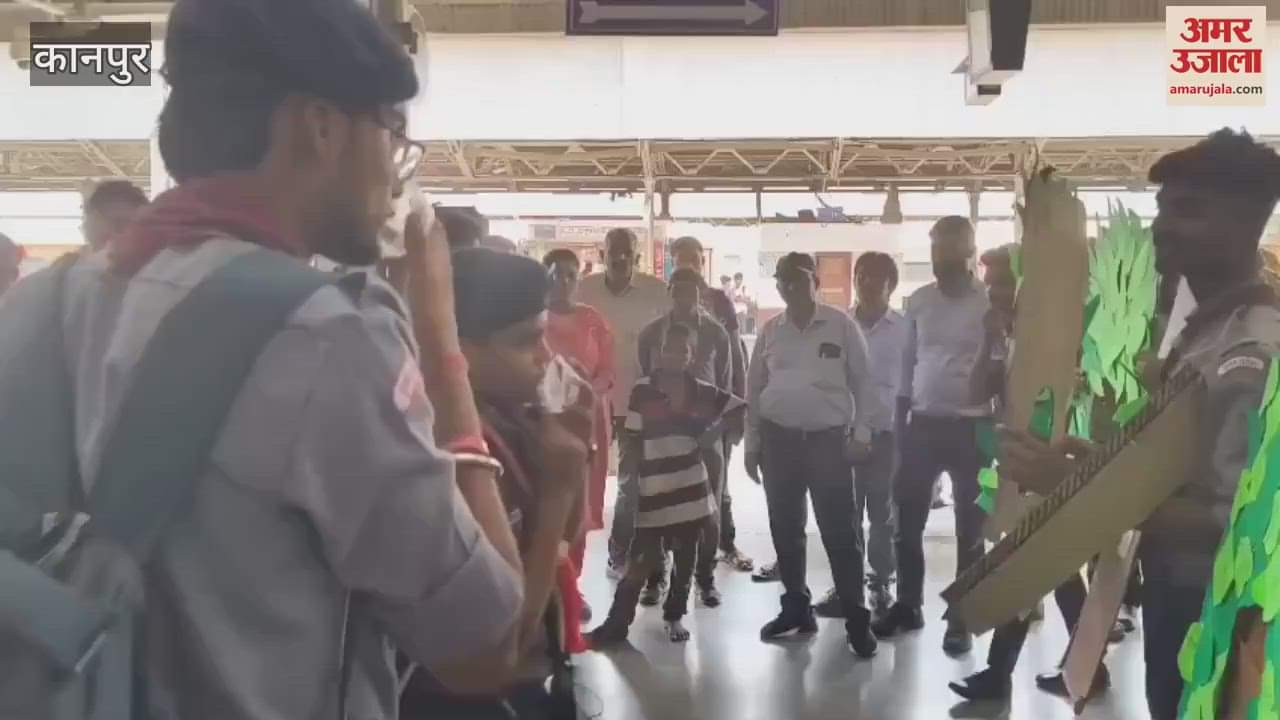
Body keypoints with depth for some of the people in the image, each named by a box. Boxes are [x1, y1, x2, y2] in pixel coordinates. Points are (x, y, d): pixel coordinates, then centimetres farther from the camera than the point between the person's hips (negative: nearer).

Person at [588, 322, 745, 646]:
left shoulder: (703, 391, 3)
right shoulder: (643, 389, -4)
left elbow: (737, 409, 14)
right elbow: (632, 440, -1)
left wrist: (712, 437, 3)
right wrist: (631, 479, -5)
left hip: (691, 486, 3)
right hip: (655, 488, -3)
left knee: (685, 556, 12)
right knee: (643, 559, -3)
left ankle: (675, 616, 28)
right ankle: (617, 622, 6)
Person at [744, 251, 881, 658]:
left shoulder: (841, 325, -1)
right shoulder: (770, 331, 7)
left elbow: (863, 382, 1)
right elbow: (754, 388, 11)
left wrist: (861, 434, -4)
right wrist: (752, 444, 9)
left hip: (829, 439, -3)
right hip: (779, 439, 3)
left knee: (839, 532, -1)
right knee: (785, 530, 11)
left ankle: (857, 619, 9)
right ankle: (796, 608, 26)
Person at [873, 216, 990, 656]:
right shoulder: (918, 302, 6)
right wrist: (900, 421, 9)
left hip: (972, 427, -4)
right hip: (923, 425, 4)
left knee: (969, 529, 7)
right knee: (907, 520, 10)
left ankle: (961, 619, 19)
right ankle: (908, 605, 26)